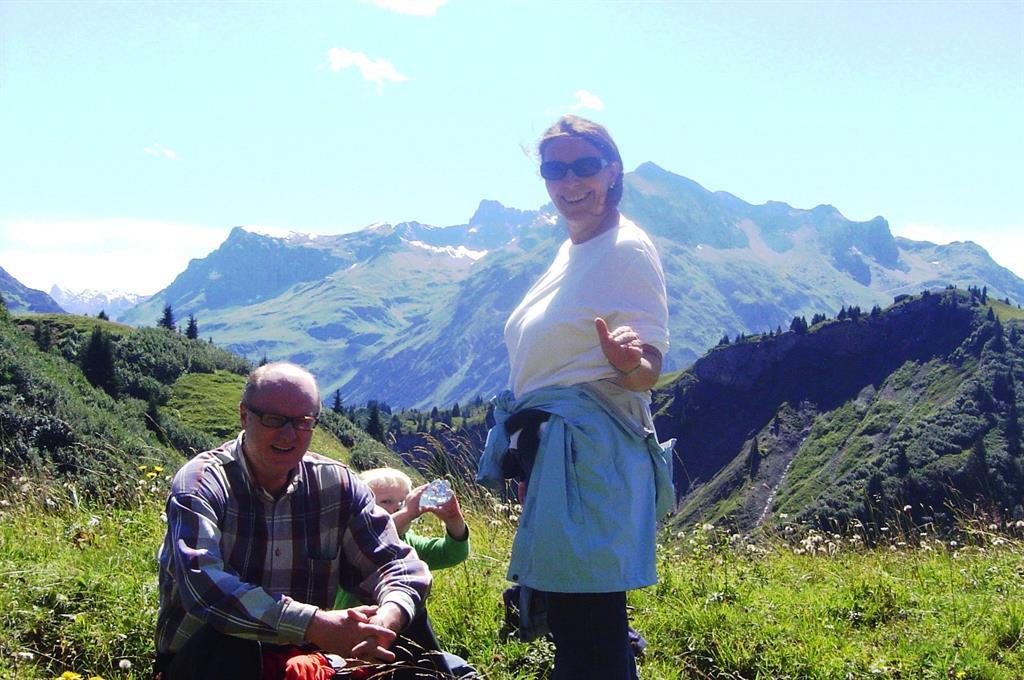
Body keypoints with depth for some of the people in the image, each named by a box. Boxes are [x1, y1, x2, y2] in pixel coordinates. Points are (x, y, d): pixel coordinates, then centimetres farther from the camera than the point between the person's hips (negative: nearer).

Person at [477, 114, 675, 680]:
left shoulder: (627, 249, -11)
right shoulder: (572, 251, 16)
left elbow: (647, 375, -16)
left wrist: (628, 361, -38)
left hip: (590, 453, -10)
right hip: (547, 450, 10)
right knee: (563, 618, 16)